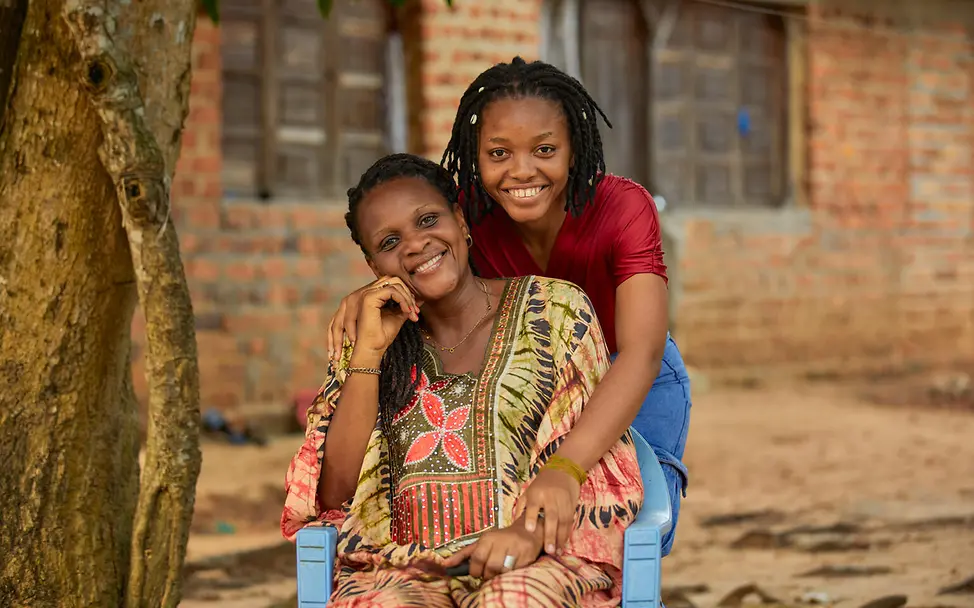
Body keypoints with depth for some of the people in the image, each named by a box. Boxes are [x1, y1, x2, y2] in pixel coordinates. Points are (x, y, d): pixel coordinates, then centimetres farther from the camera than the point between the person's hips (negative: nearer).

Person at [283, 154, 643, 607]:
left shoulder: (554, 310, 9)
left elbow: (598, 466, 2)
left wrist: (531, 530, -18)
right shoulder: (371, 336, 16)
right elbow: (334, 495, 5)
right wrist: (369, 351, -1)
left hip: (538, 558, -2)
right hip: (402, 568, 2)